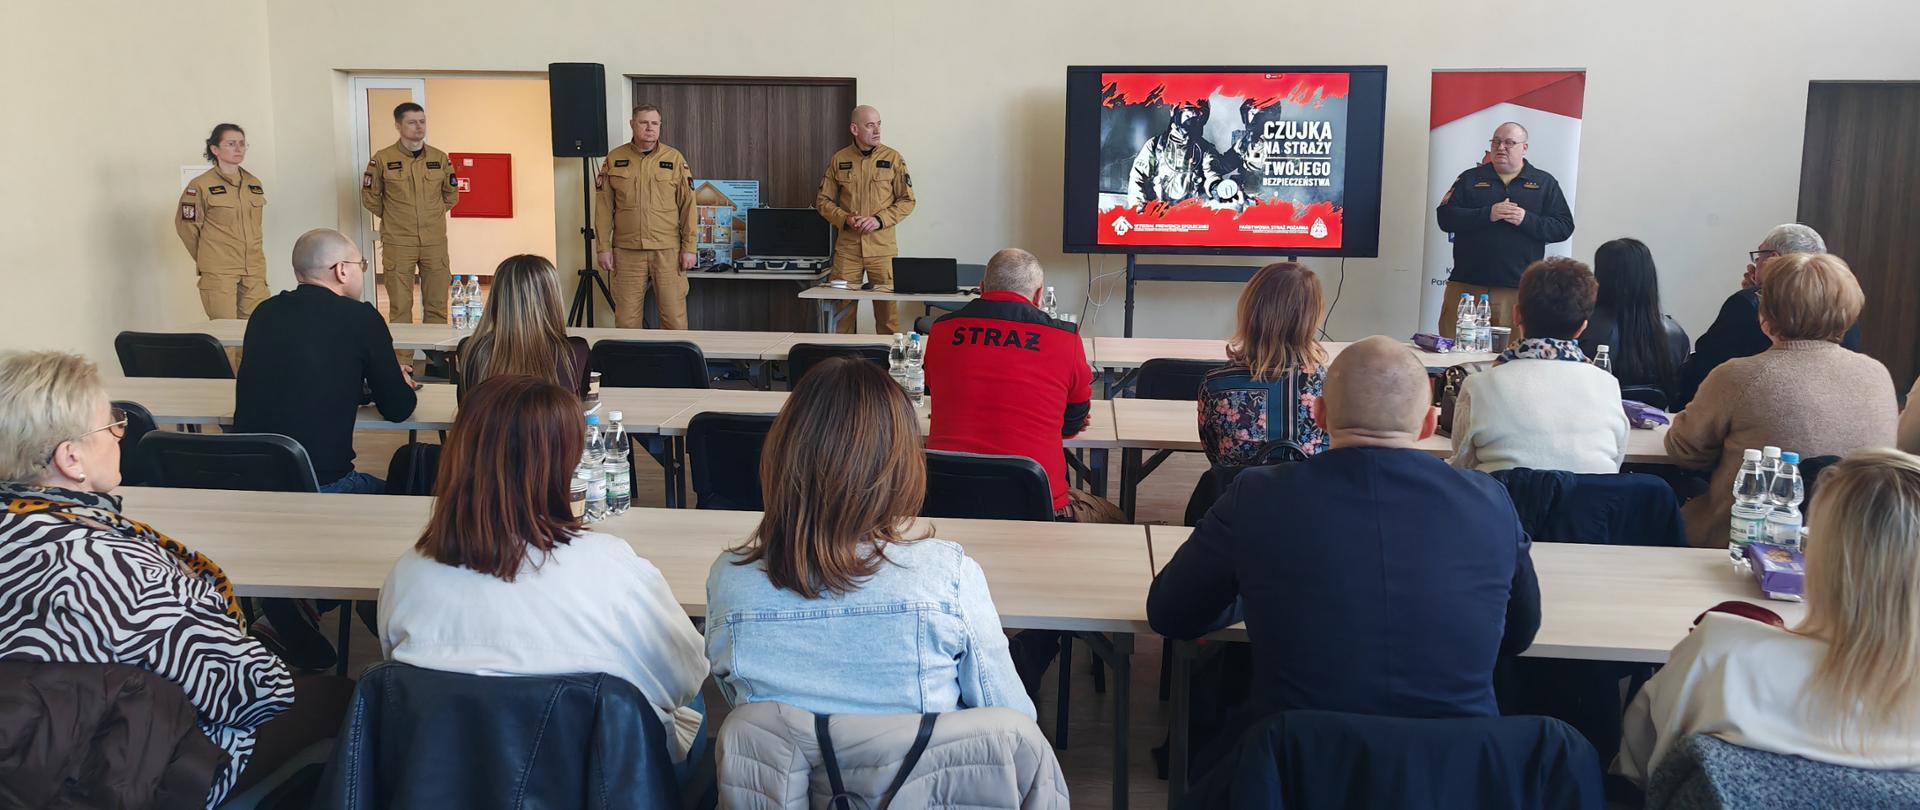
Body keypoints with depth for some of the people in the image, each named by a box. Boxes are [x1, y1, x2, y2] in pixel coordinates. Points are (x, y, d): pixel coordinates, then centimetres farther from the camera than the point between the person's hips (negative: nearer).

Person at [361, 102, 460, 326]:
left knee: (437, 305, 5)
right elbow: (370, 198, 6)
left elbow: (451, 194, 17)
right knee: (400, 307, 2)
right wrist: (393, 218, 9)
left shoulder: (440, 158, 5)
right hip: (397, 243, -2)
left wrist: (433, 216, 13)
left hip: (435, 242, 2)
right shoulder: (382, 159, -2)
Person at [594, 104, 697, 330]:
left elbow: (687, 205, 3)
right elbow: (603, 207, 7)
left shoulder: (675, 158, 4)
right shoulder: (614, 159, 6)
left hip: (667, 251, -1)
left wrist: (689, 247, -2)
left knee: (674, 317, -1)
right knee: (626, 318, 3)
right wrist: (603, 247, 1)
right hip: (626, 251, 1)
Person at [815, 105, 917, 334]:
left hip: (882, 248, -1)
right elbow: (823, 200, 10)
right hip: (847, 248, 1)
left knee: (888, 308, -1)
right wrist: (845, 219, -8)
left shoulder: (893, 158, 2)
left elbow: (907, 200, 3)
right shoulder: (839, 160, 5)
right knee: (843, 309, 4)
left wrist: (879, 220, -11)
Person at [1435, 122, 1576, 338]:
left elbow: (1564, 227, 4)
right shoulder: (1470, 178, 13)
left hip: (1519, 289, 0)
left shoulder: (1545, 183, 12)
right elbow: (1445, 217, 1)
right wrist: (1487, 214, -12)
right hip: (1466, 285, 1)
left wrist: (1526, 220, -12)